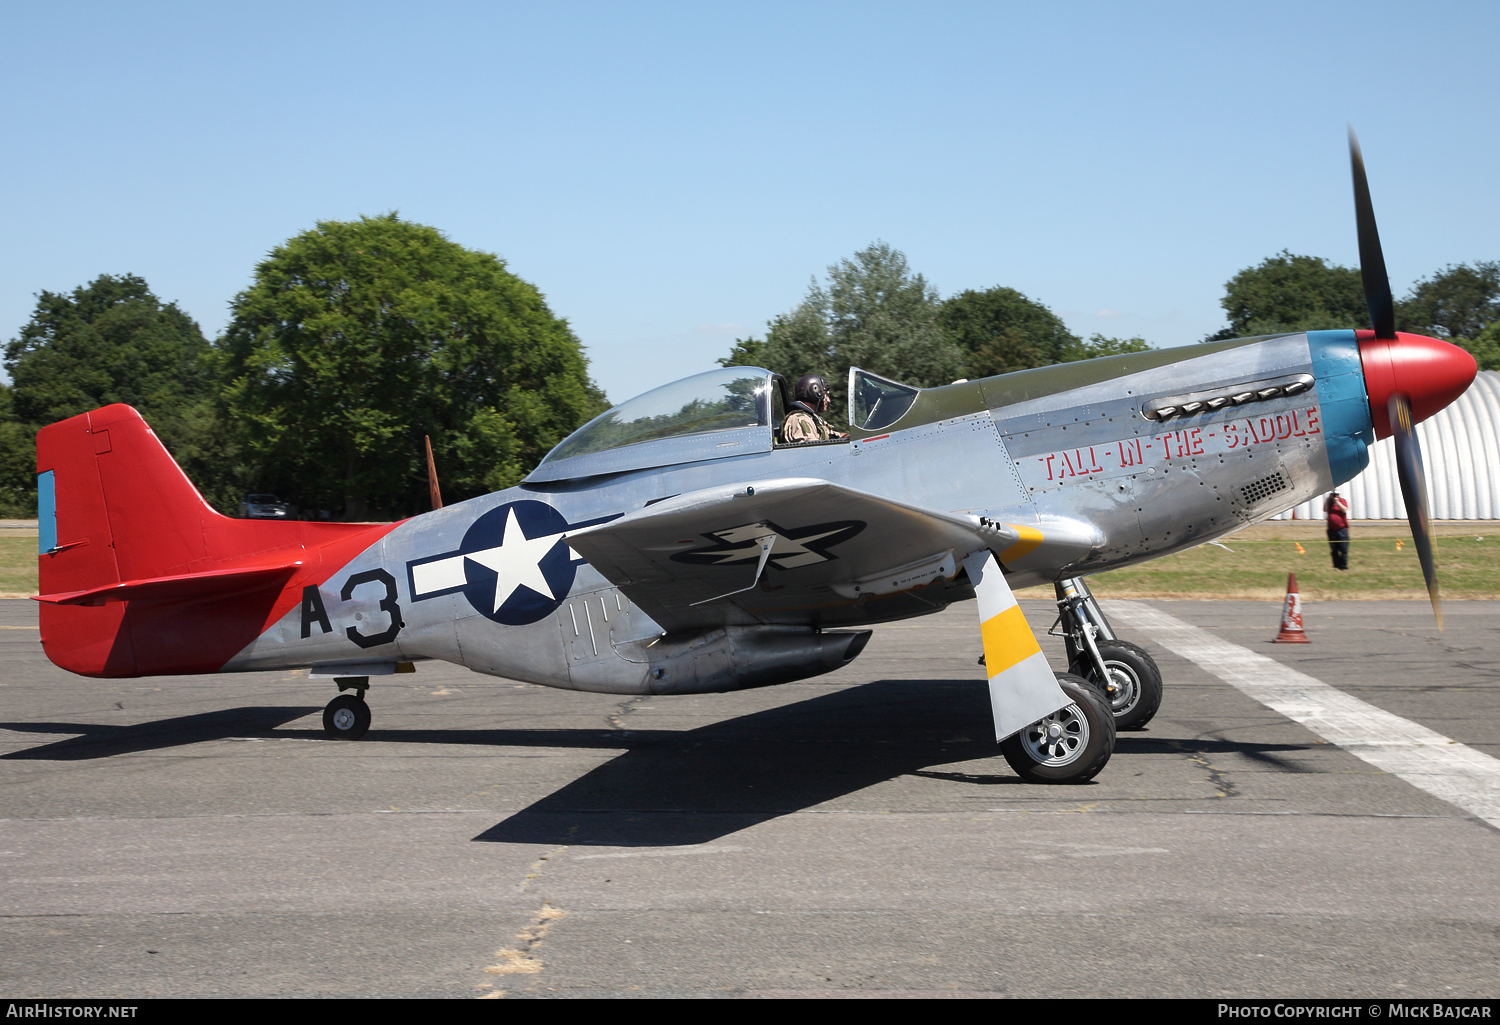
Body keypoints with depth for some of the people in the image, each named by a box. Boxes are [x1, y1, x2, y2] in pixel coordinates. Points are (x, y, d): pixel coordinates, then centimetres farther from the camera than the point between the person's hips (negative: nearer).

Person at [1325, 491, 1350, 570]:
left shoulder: (1342, 501, 2)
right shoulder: (1329, 502, 9)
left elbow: (1345, 510, -12)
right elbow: (1325, 510, -5)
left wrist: (1337, 502, -17)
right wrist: (1328, 500, -8)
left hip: (1342, 528, -3)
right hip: (1332, 529, 3)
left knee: (1343, 549, -5)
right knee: (1334, 550, 5)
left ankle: (1343, 566, -1)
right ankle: (1336, 566, 12)